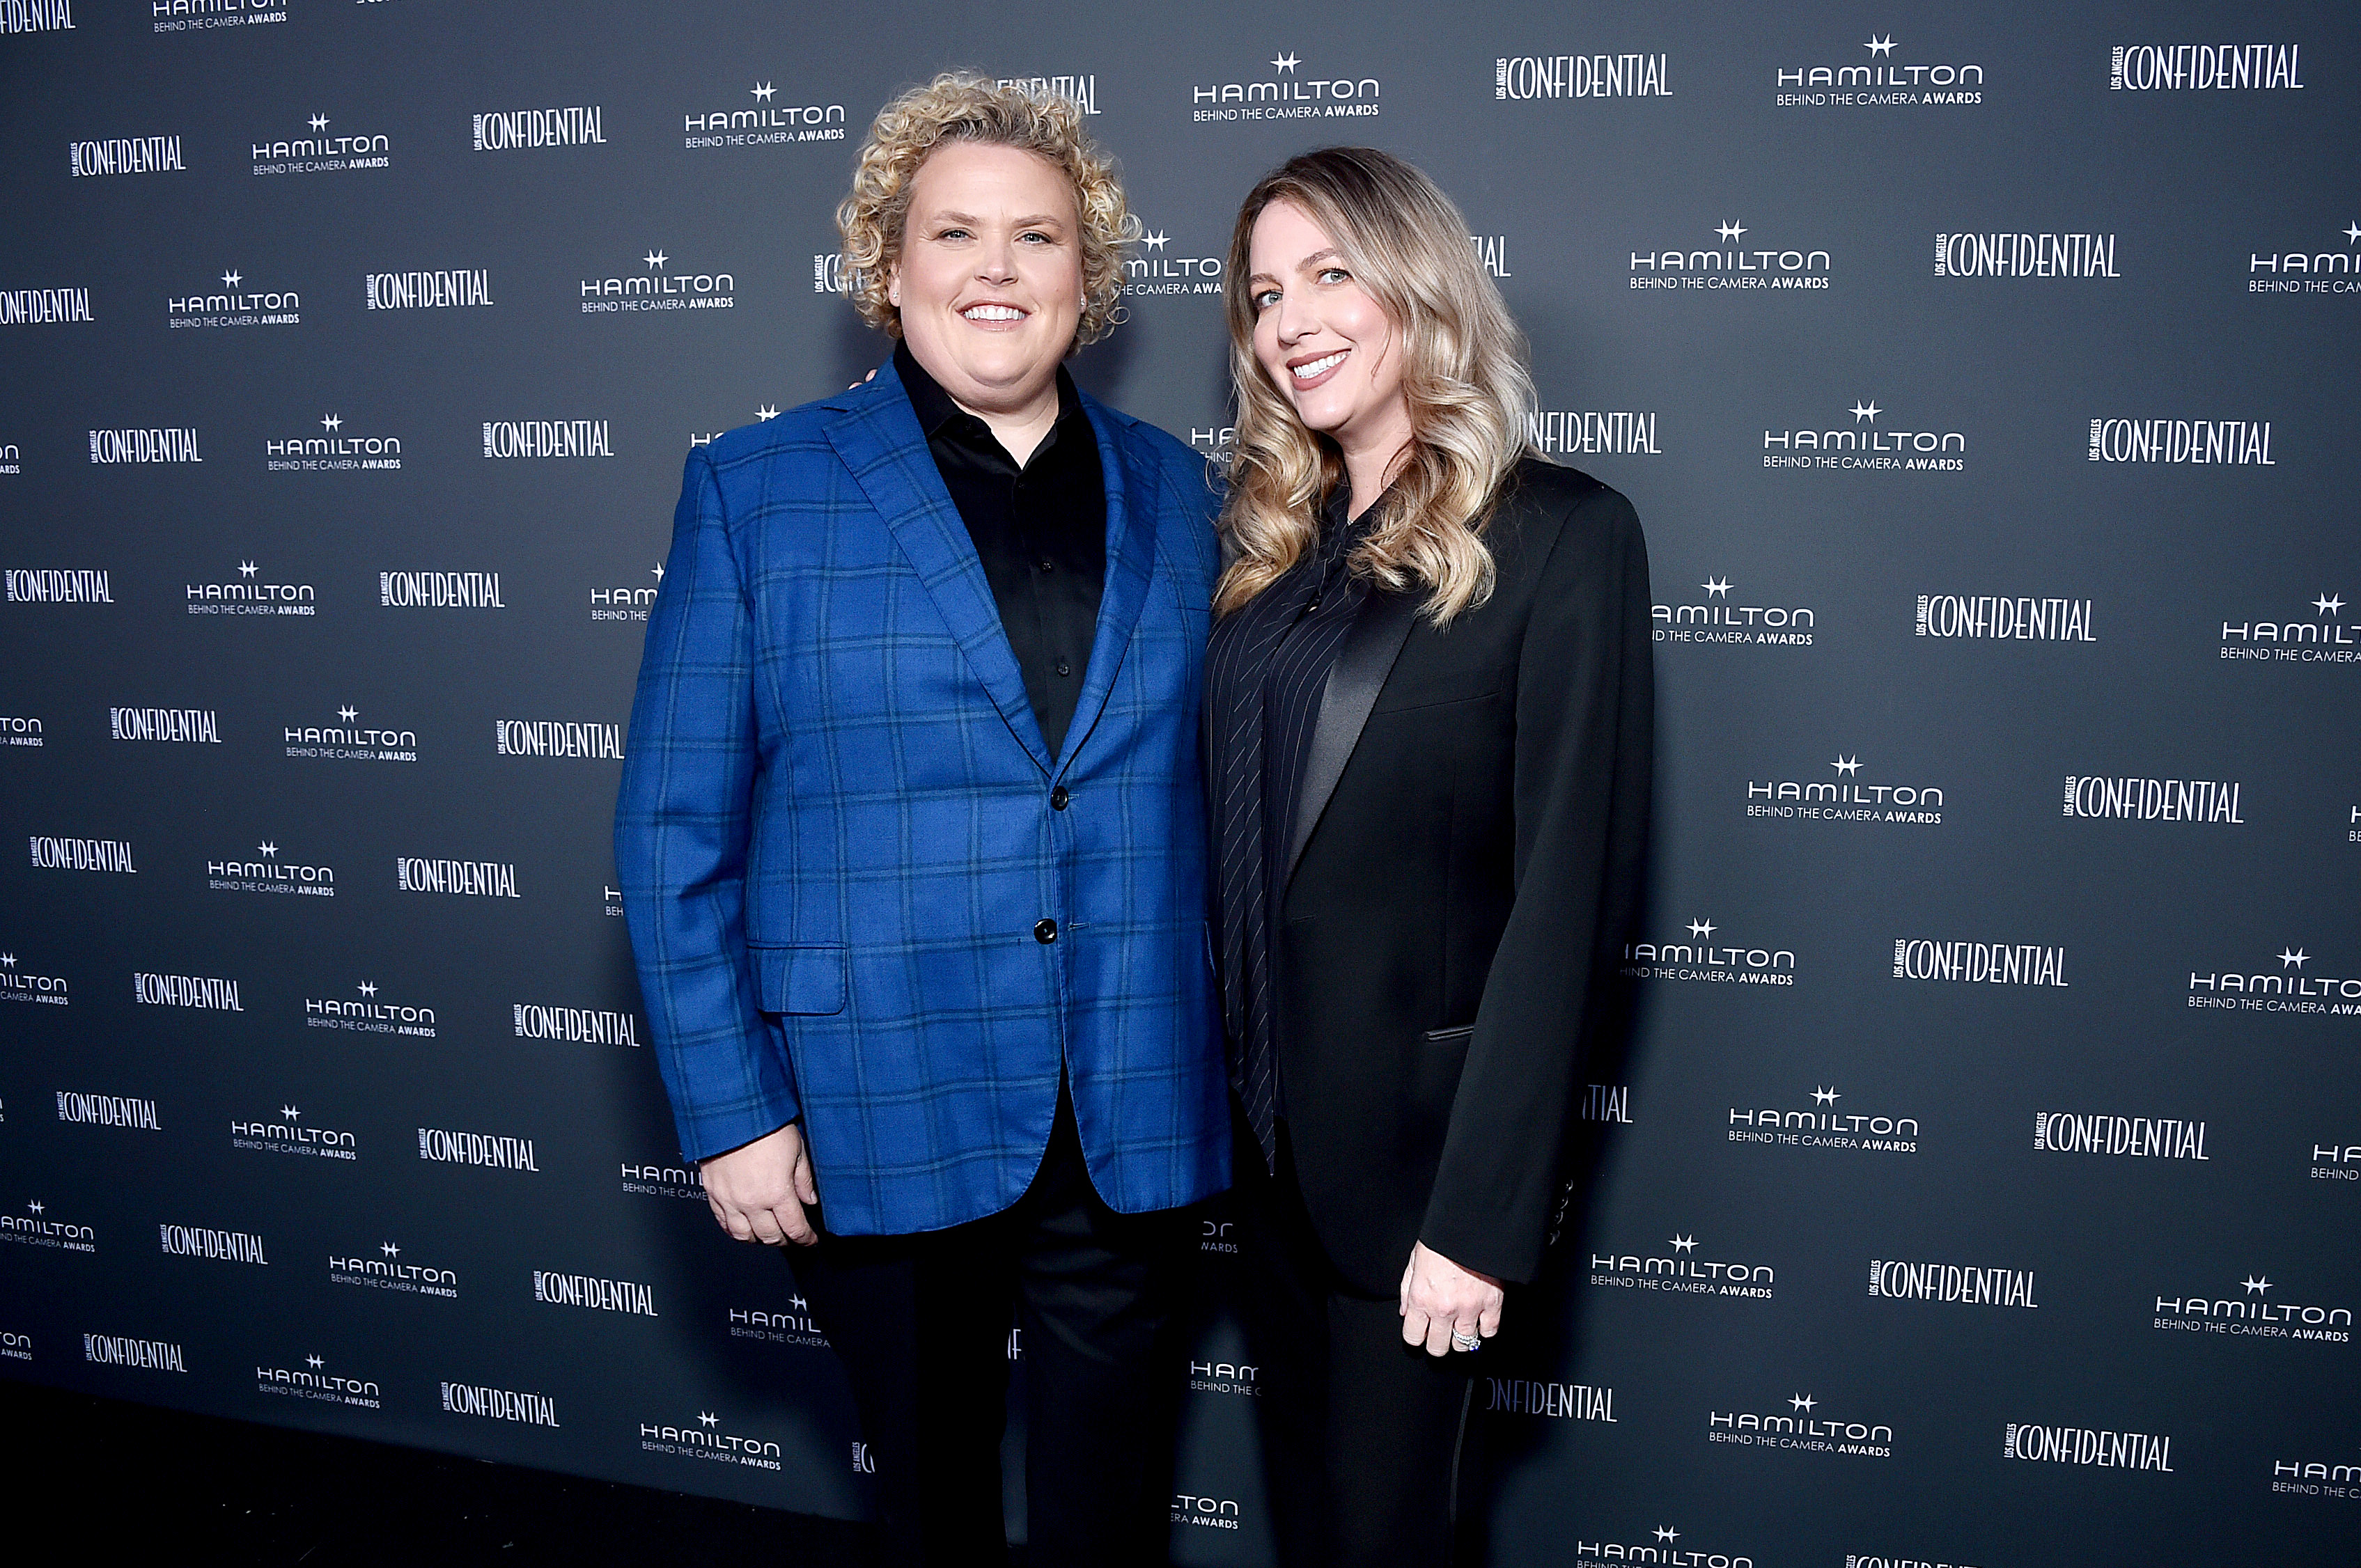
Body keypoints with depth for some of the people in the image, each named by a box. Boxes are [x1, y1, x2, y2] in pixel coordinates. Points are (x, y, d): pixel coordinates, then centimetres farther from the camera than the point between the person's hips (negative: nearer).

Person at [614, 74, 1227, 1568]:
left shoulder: (1170, 488, 5)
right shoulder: (756, 490, -3)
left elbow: (1203, 779, 8)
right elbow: (677, 825, -4)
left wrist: (1216, 1064, 2)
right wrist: (729, 1109, -8)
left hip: (1135, 1119, 2)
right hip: (886, 1116, -2)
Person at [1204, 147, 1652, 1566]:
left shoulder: (1563, 536, -12)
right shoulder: (1275, 539, 8)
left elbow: (1567, 895, -16)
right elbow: (1242, 845, 10)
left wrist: (1484, 1215, -19)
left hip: (1419, 1130, -6)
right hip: (1269, 1123, 6)